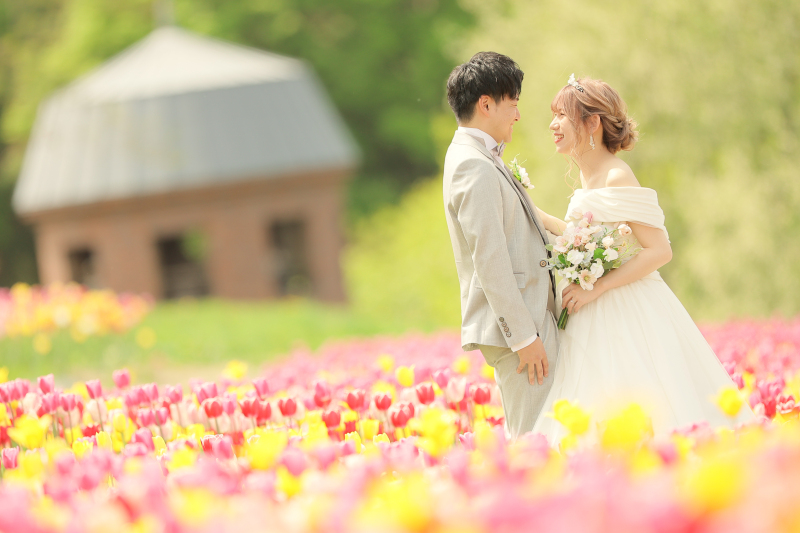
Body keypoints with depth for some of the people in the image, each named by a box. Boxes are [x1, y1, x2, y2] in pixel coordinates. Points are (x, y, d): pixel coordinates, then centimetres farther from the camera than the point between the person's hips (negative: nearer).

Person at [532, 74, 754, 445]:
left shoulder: (617, 178, -16)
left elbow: (659, 251, -19)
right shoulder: (589, 178, 11)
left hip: (630, 316, -9)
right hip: (600, 319, 9)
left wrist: (594, 290, -20)